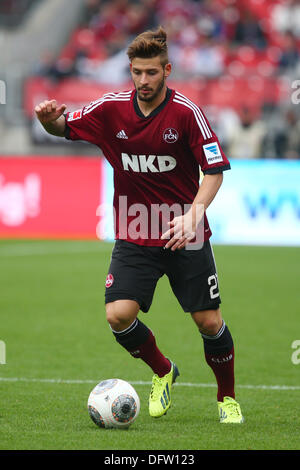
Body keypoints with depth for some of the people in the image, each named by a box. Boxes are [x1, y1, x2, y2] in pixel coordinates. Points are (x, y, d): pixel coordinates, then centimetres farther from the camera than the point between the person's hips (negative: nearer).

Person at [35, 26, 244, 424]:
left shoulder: (186, 113, -11)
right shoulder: (111, 108, -2)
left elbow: (215, 170, -11)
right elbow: (63, 128, 10)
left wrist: (193, 215, -26)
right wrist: (50, 118, -15)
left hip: (185, 235, -2)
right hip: (134, 237, 2)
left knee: (209, 321, -3)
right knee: (118, 315, -14)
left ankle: (228, 398, 23)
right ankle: (163, 372, 16)